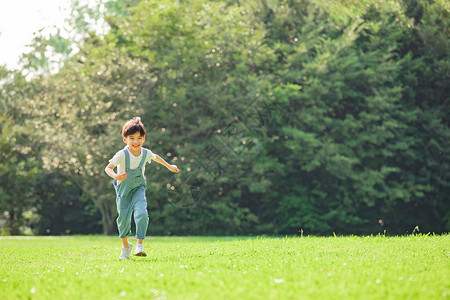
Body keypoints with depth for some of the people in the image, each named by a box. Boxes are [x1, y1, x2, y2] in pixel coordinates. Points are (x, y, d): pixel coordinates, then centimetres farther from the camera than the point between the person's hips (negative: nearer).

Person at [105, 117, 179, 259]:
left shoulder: (145, 153, -10)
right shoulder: (122, 155, -23)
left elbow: (156, 157, 13)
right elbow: (108, 168, -22)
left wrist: (169, 166, 27)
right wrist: (115, 176, -43)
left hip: (138, 189, 2)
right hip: (123, 190, -2)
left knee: (142, 214, -21)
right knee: (123, 218, 3)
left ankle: (139, 244, -15)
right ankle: (125, 245, 27)